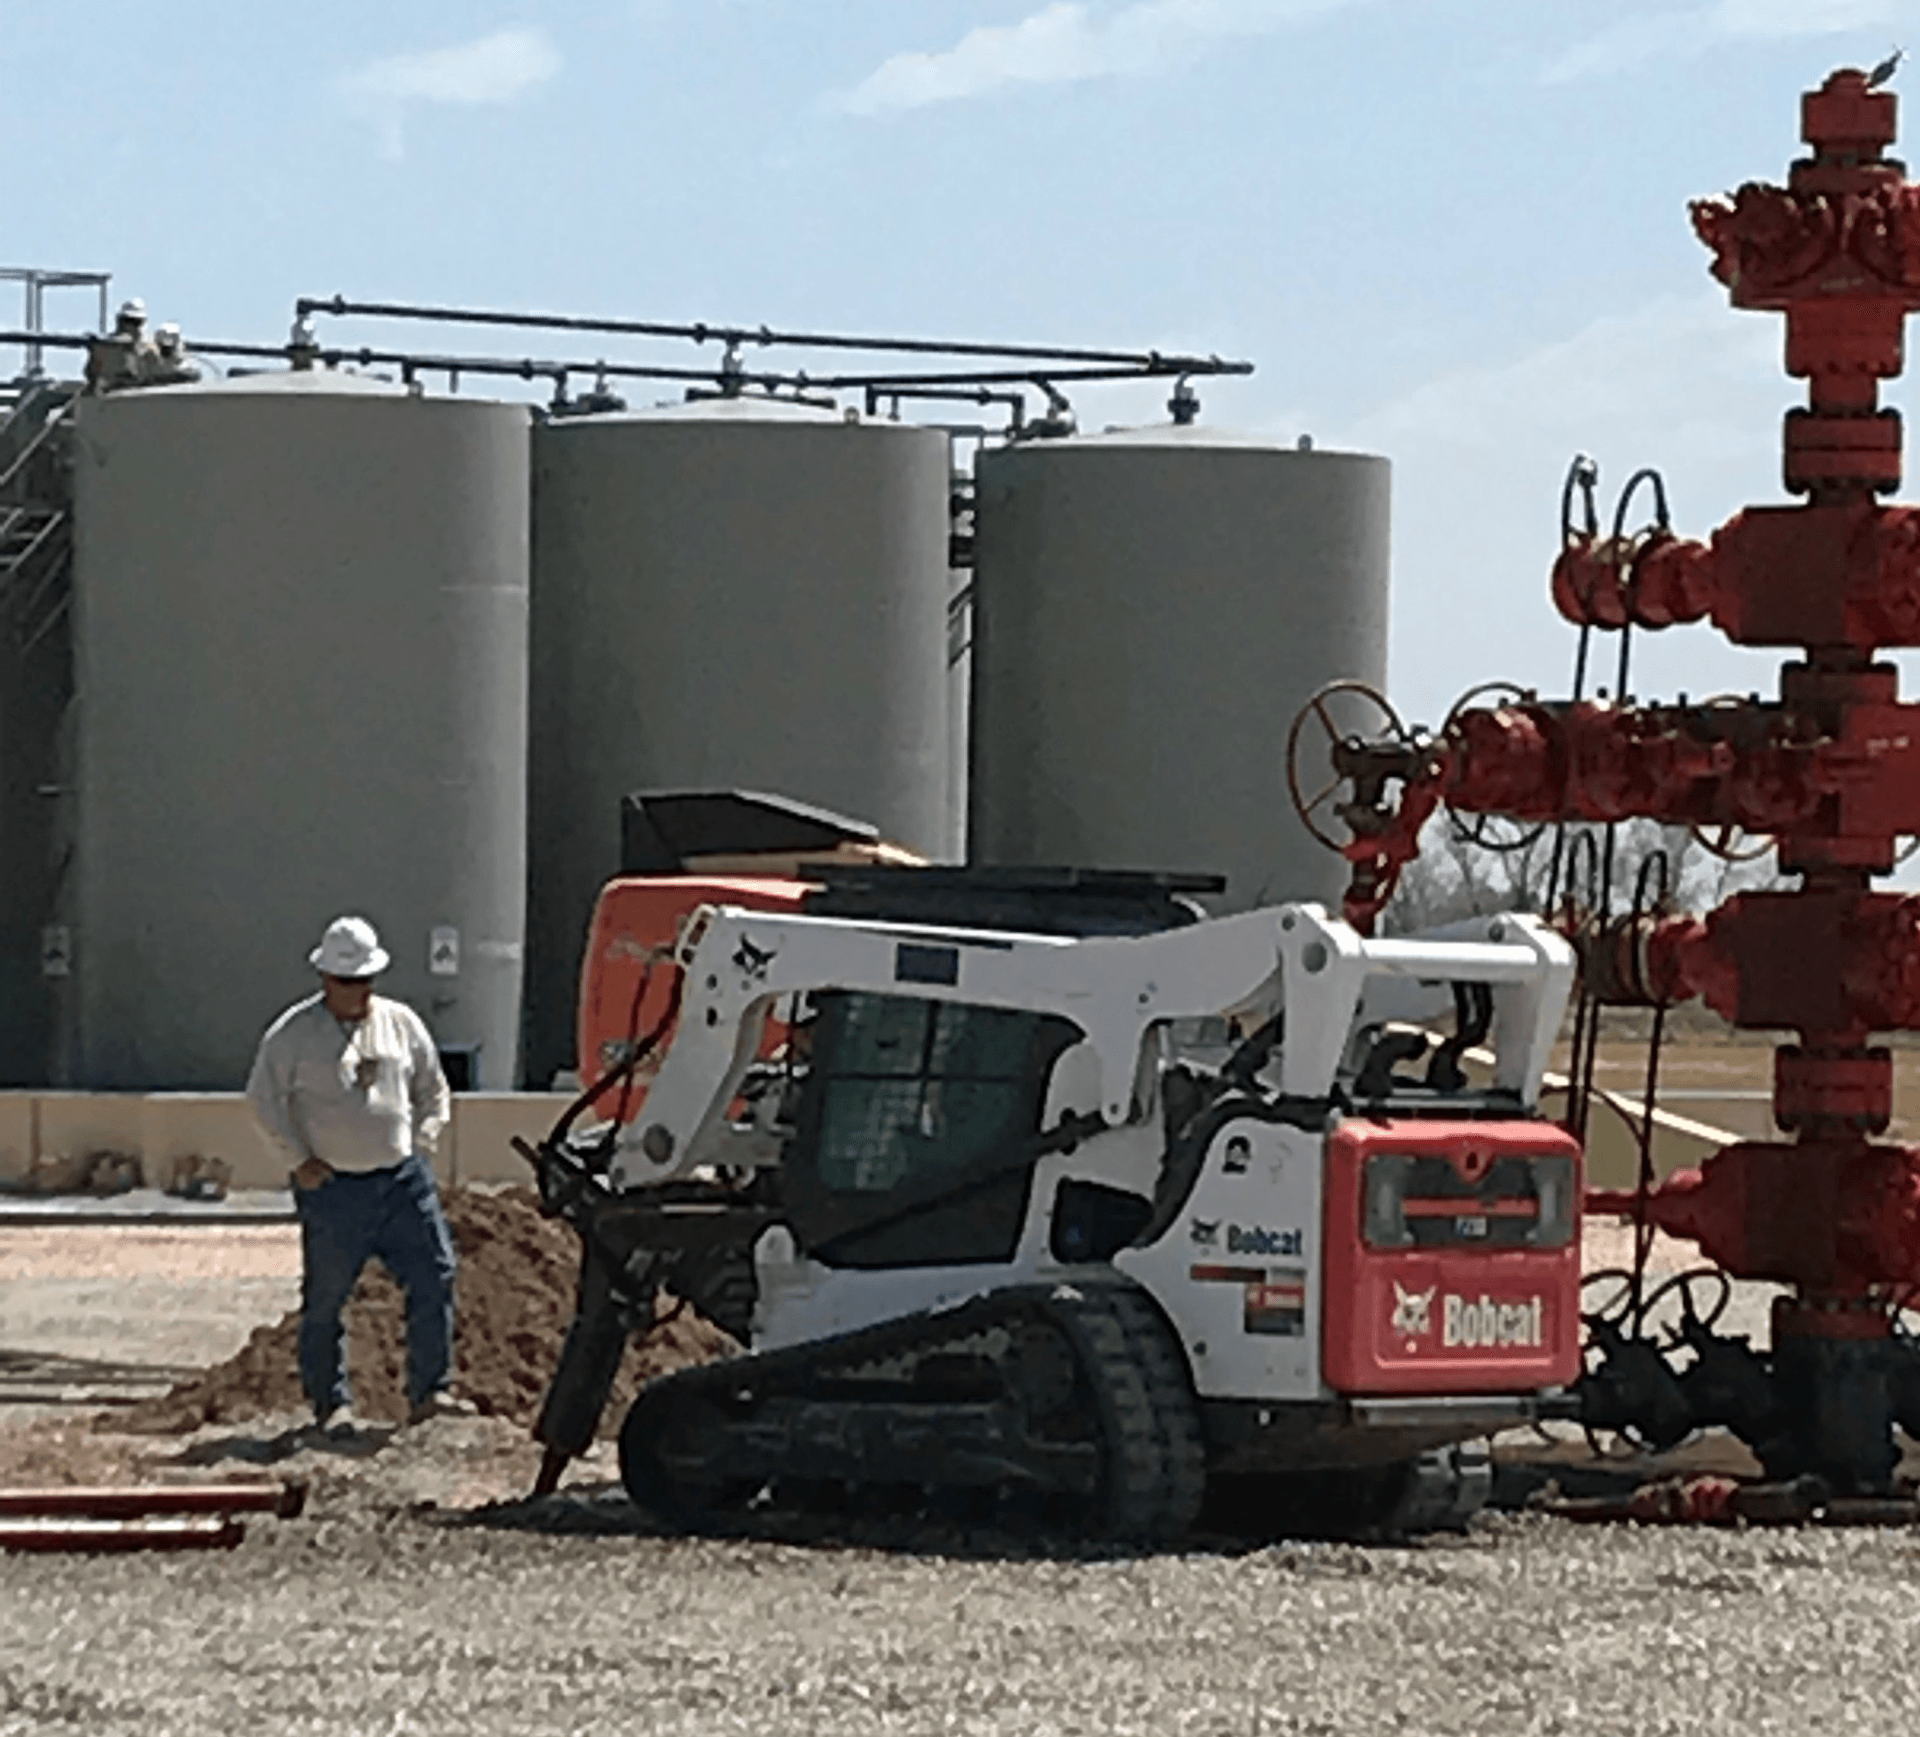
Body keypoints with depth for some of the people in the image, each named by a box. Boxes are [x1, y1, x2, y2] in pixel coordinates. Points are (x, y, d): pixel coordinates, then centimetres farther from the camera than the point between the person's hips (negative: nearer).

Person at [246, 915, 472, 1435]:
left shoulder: (401, 1023, 10)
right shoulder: (293, 1034, -2)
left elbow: (432, 1090, 20)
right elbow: (263, 1098, 0)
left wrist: (422, 1144, 8)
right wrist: (300, 1159, -5)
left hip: (402, 1180, 3)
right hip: (333, 1187, -3)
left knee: (434, 1277, -2)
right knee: (325, 1299, 0)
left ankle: (427, 1391, 7)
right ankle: (331, 1403, 10)